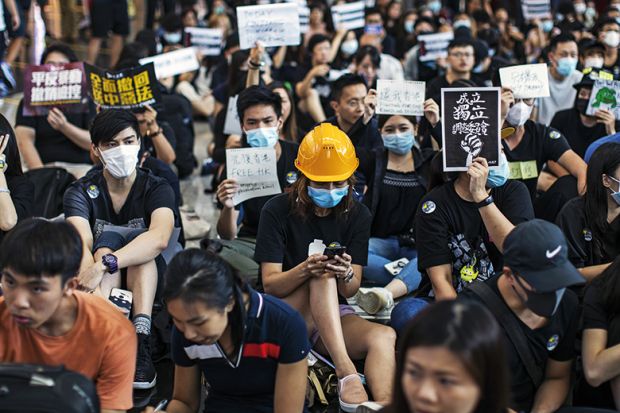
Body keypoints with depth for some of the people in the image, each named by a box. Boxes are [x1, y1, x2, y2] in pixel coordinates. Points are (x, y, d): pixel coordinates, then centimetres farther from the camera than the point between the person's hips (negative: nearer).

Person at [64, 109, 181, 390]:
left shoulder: (156, 188, -7)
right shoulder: (81, 192, -3)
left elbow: (159, 238, -29)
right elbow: (82, 244, -23)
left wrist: (104, 264, -44)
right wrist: (96, 293, -44)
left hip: (152, 282, -1)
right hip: (102, 285, 1)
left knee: (136, 238, -26)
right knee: (109, 236, -25)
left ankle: (141, 336, -43)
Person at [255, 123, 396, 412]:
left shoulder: (357, 215, 3)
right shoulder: (278, 211, -6)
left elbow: (351, 290, -2)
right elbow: (270, 285, -12)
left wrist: (346, 275, -27)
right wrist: (305, 270, -33)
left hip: (335, 313, 3)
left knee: (384, 337, -29)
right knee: (322, 273, -34)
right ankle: (346, 373, -46)